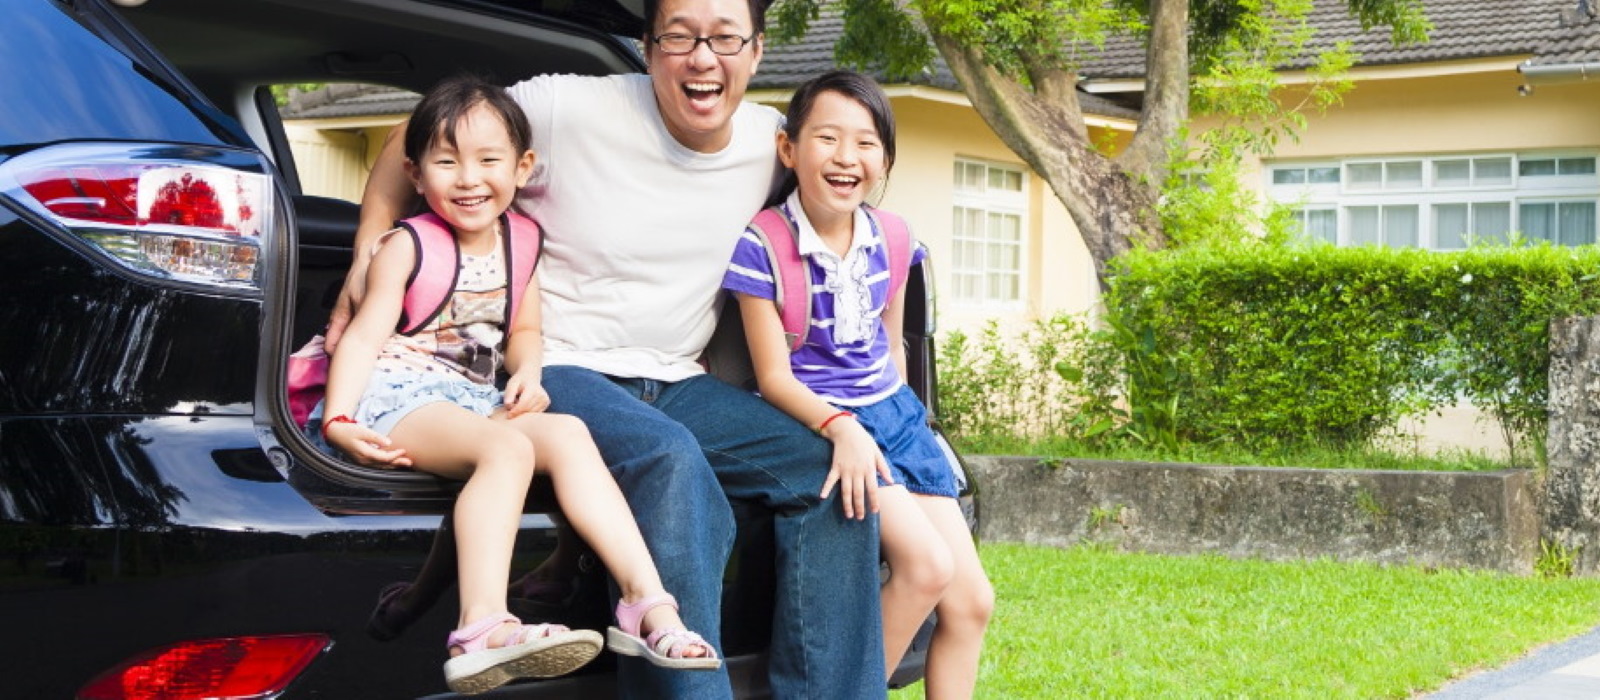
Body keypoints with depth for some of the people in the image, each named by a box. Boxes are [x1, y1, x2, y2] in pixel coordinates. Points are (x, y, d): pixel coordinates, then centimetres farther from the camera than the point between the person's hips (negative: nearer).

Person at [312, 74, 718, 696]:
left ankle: (647, 600, -27)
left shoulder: (521, 238, 12)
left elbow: (522, 328, 21)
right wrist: (338, 421, -23)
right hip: (397, 393, -6)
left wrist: (528, 370, -2)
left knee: (567, 434, -21)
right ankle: (483, 629, -50)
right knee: (509, 447, -32)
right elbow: (364, 336, -9)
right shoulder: (408, 247, -4)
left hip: (473, 398, 6)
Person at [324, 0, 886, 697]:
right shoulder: (569, 108, -11)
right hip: (557, 371, -5)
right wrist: (366, 262, -6)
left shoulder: (774, 143, 2)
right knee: (668, 458, -37)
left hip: (674, 383, 5)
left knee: (831, 463, -17)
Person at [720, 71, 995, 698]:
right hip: (817, 424, -6)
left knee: (972, 599, -2)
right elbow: (774, 376, -15)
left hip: (896, 415, 6)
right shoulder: (760, 245, -14)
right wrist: (841, 428, -30)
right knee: (928, 567, -24)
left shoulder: (890, 237, 3)